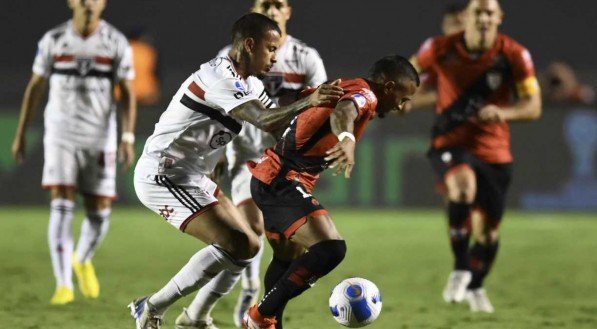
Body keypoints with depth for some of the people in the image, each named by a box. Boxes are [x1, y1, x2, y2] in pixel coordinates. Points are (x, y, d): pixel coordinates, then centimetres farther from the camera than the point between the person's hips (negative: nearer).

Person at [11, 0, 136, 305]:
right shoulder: (53, 40, -2)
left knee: (99, 214, 2)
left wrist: (128, 138, -14)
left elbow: (127, 94, -2)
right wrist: (20, 134, 9)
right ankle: (63, 286, -11)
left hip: (100, 139, 1)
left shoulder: (117, 43, -3)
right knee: (61, 207, -14)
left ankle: (82, 260, 35)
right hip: (60, 135, -1)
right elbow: (35, 87, 8)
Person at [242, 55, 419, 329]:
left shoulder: (343, 87, 18)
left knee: (288, 258, 25)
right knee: (331, 249, -22)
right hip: (284, 183, -11)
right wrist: (347, 140, -55)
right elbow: (343, 111, -35)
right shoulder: (364, 94, -11)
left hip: (268, 180, 11)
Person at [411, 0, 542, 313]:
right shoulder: (440, 49, -8)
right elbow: (410, 70, 13)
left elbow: (533, 107, -14)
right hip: (450, 144, -2)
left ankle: (475, 287, 38)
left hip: (494, 150, 2)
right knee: (463, 184, -36)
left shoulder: (514, 55, -10)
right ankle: (460, 268, -22)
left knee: (489, 229, 8)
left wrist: (503, 112, -31)